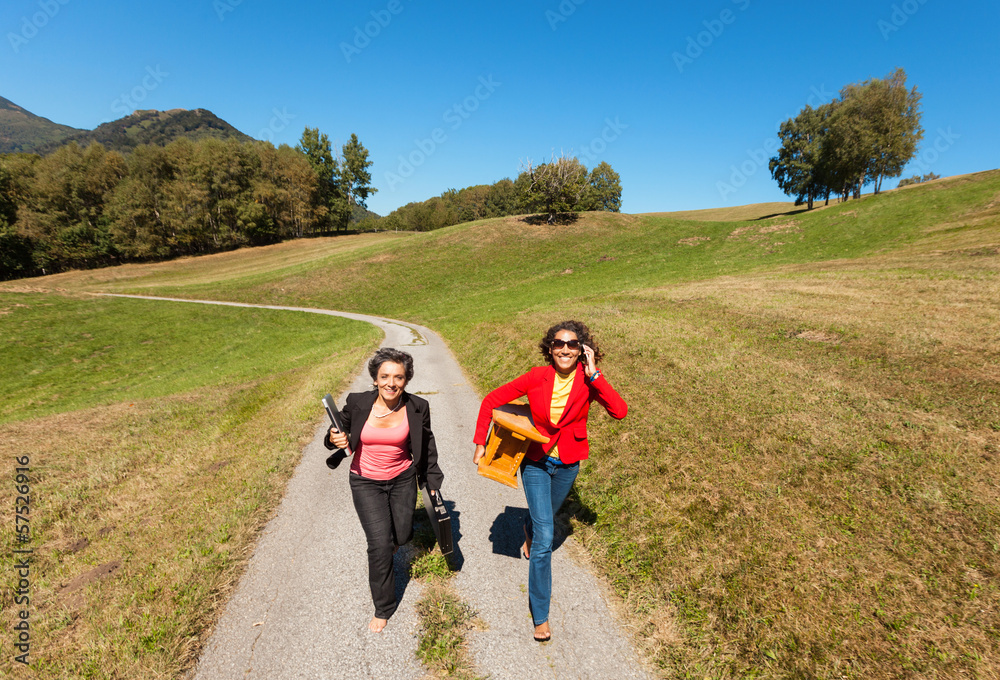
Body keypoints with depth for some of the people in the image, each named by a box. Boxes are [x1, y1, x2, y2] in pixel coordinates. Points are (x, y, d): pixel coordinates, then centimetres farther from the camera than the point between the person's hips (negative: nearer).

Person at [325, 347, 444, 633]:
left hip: (402, 479, 2)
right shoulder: (357, 403, -17)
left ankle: (392, 540, 53)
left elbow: (426, 447, 1)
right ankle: (383, 608, 20)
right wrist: (335, 439, -24)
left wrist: (432, 481, 6)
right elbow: (338, 433, 0)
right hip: (366, 482, -1)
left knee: (402, 537, 12)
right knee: (380, 544, -5)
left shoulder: (417, 408, -14)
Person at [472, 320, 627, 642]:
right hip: (535, 462, -2)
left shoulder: (589, 381, -15)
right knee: (545, 536, -6)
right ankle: (540, 615, 14)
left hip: (567, 464, 3)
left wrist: (594, 376, -34)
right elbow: (492, 400, -10)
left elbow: (620, 411, -30)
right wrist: (480, 443, -11)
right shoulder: (537, 378, -18)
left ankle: (529, 534, 65)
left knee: (544, 518, 26)